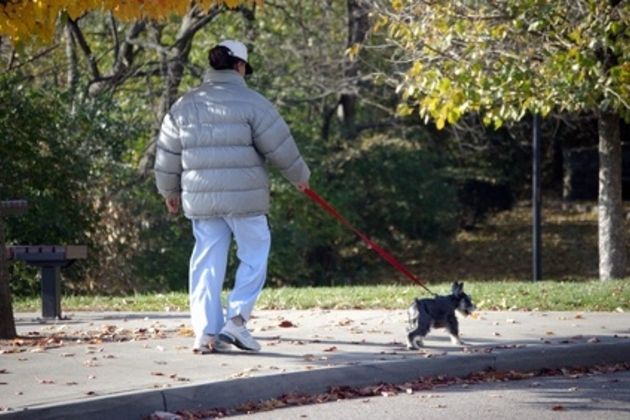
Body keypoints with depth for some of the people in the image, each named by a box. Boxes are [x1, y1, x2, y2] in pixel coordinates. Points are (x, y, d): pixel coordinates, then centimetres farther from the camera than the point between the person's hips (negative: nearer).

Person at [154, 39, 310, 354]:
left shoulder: (185, 105, 9)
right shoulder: (251, 102, -5)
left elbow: (167, 154, 14)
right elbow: (280, 147, -3)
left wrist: (170, 191, 27)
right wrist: (300, 176, 14)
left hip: (201, 198, 4)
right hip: (244, 197, -4)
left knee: (207, 262, 9)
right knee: (254, 257, 8)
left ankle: (206, 332, 6)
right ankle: (236, 318, -6)